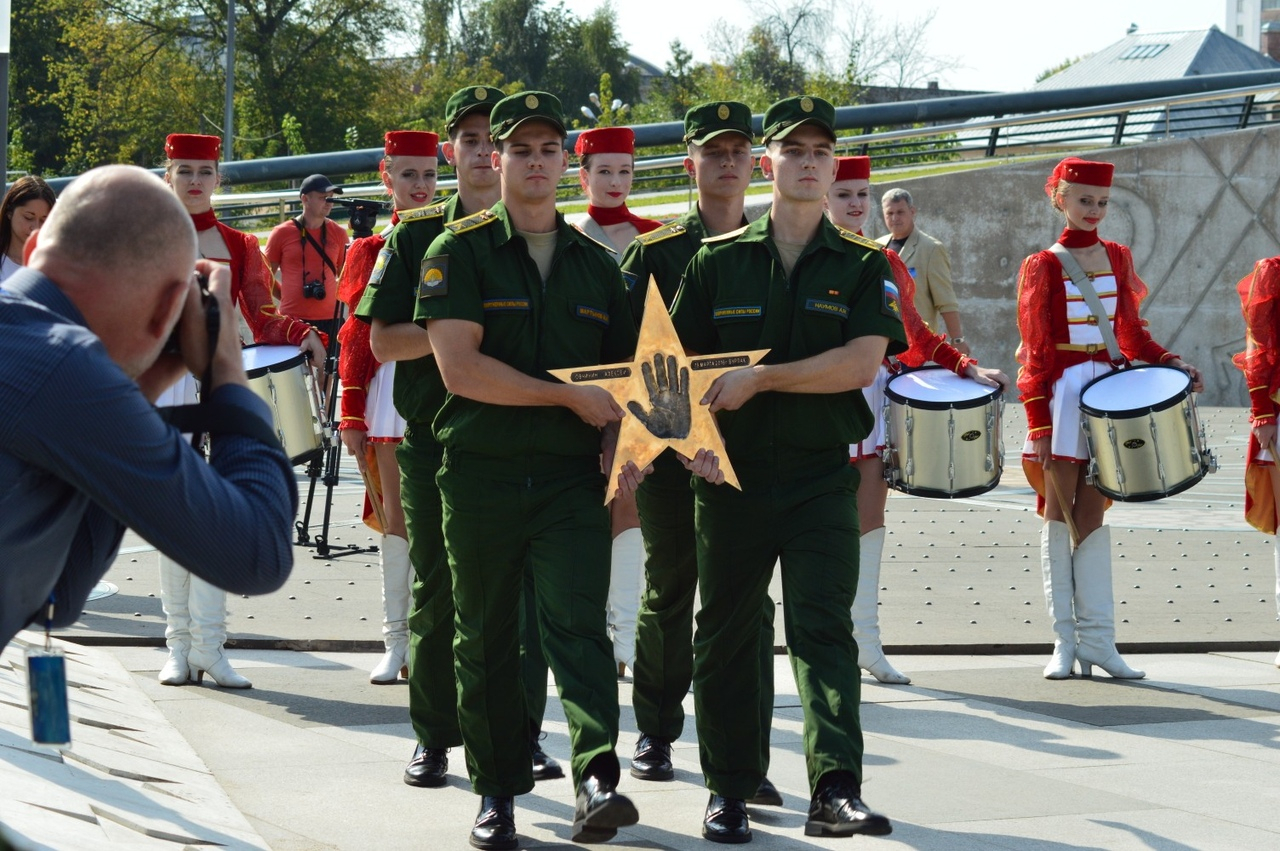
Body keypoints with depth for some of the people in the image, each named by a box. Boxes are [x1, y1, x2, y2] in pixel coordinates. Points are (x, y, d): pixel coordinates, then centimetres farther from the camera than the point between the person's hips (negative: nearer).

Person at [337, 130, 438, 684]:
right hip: (390, 390, 1)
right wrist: (351, 417, 3)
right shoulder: (370, 251, 9)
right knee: (397, 516, 2)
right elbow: (357, 337, 8)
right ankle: (397, 643, 7)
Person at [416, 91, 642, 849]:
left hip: (572, 476, 2)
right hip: (482, 474, -1)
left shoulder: (595, 264, 13)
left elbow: (622, 372, 19)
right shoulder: (461, 251, 0)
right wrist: (570, 396, -12)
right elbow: (459, 365, -12)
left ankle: (596, 780, -24)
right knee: (487, 641, 7)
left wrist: (619, 436, -3)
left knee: (579, 624, -13)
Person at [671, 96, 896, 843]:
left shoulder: (862, 266, 4)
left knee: (823, 626, -13)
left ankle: (836, 790, -21)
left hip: (822, 478, -2)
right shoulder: (718, 262, 7)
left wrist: (759, 378, -13)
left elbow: (862, 362, -10)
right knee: (725, 635, 8)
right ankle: (730, 791, 20)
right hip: (732, 475, 2)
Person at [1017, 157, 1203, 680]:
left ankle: (1097, 640, 1)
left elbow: (1130, 332, 13)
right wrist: (1038, 425, -11)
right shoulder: (1042, 267, -2)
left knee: (1092, 514, 2)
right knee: (1060, 515, 0)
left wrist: (1168, 363, -5)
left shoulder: (1117, 258, 11)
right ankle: (1065, 640, 4)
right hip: (1061, 396, -3)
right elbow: (1036, 351, -6)